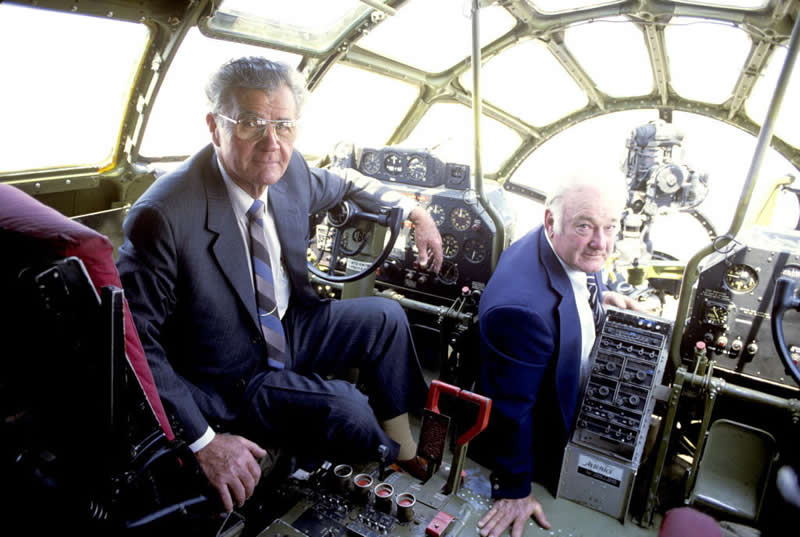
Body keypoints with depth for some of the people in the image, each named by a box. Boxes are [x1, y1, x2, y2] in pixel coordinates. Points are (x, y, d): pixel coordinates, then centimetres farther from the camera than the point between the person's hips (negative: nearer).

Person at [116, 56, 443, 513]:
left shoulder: (290, 171, -11)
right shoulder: (164, 217, -30)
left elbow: (342, 185, 13)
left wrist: (414, 212, 10)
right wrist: (203, 441, -27)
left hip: (289, 328, 7)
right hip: (230, 380, -7)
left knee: (386, 316, 5)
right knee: (347, 410, -22)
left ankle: (403, 445, 22)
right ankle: (387, 458, 17)